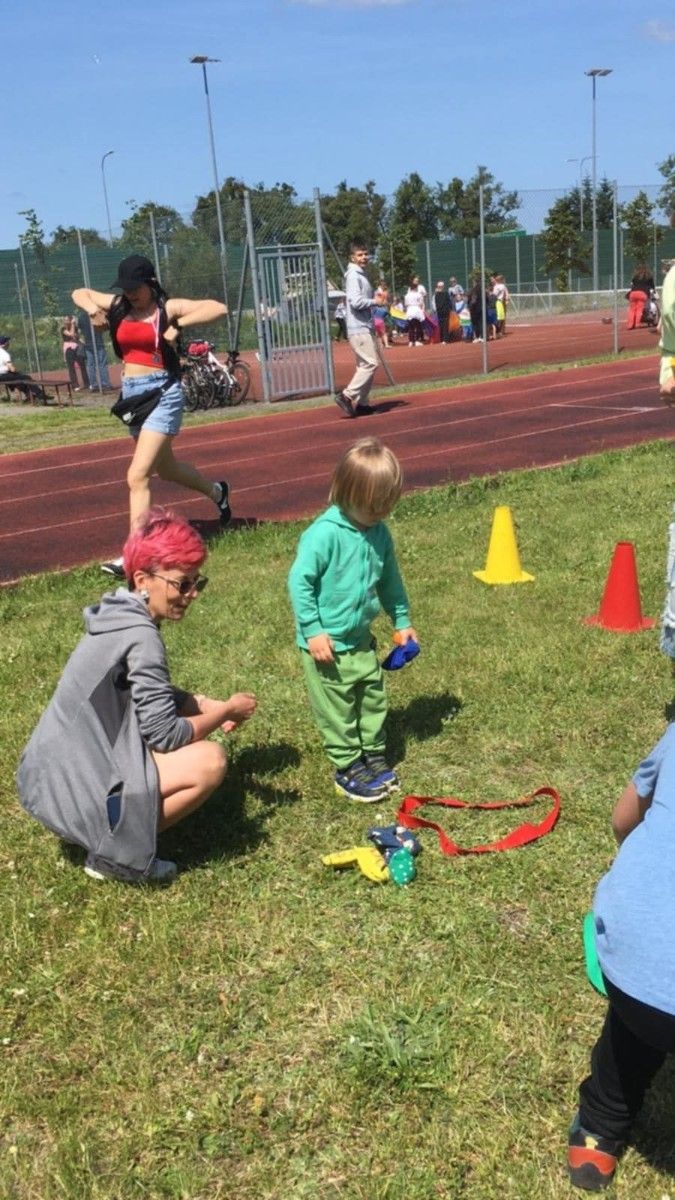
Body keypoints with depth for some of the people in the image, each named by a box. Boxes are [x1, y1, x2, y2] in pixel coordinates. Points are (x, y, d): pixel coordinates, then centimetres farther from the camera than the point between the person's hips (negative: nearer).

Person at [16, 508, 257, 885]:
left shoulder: (121, 615, 5)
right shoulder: (140, 635, -22)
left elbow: (152, 698, 18)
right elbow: (165, 735, -20)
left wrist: (213, 707, 4)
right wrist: (227, 710, -5)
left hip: (61, 769, 10)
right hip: (71, 787, -10)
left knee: (189, 705, 15)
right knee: (210, 761, -18)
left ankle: (113, 827, 14)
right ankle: (115, 853, -3)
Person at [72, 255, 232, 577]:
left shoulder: (168, 308, -6)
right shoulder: (118, 306, 9)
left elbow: (218, 308, -16)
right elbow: (79, 293, 24)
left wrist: (178, 325, -22)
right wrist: (92, 309, 3)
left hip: (162, 393, -7)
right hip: (131, 393, 7)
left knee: (137, 475, -16)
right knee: (165, 468, 23)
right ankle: (217, 492, 50)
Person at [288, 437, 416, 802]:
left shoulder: (379, 533, 0)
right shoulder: (325, 533, -23)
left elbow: (389, 579, 14)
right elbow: (299, 580, -20)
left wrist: (402, 621, 18)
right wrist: (313, 631, -20)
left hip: (362, 641, 7)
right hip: (327, 645, -7)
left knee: (374, 700, 17)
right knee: (337, 710, 6)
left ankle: (373, 756, 34)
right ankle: (348, 769, 20)